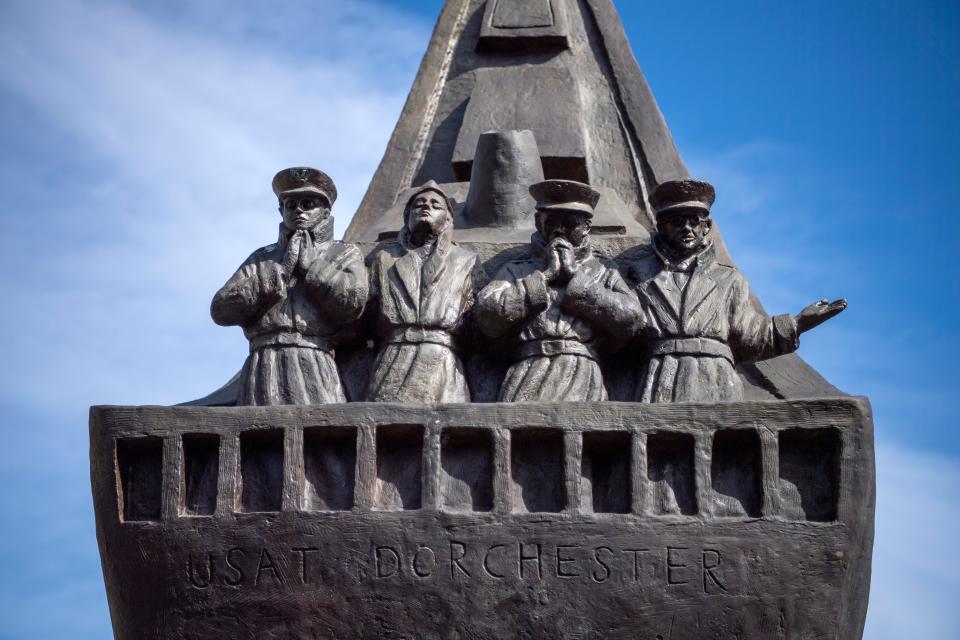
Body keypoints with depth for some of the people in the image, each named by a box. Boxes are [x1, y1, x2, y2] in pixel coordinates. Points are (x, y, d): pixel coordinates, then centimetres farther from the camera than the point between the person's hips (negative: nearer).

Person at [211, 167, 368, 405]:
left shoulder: (344, 254, 19)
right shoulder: (262, 259, 25)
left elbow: (352, 302, -2)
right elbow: (222, 309, 10)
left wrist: (310, 264, 7)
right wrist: (279, 271, 6)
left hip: (316, 370, -2)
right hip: (264, 368, 2)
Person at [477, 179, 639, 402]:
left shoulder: (604, 274, 23)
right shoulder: (517, 271, 24)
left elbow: (628, 316, 3)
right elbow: (487, 314, 5)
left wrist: (575, 277, 6)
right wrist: (544, 276, 6)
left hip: (582, 380, 0)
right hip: (528, 376, 0)